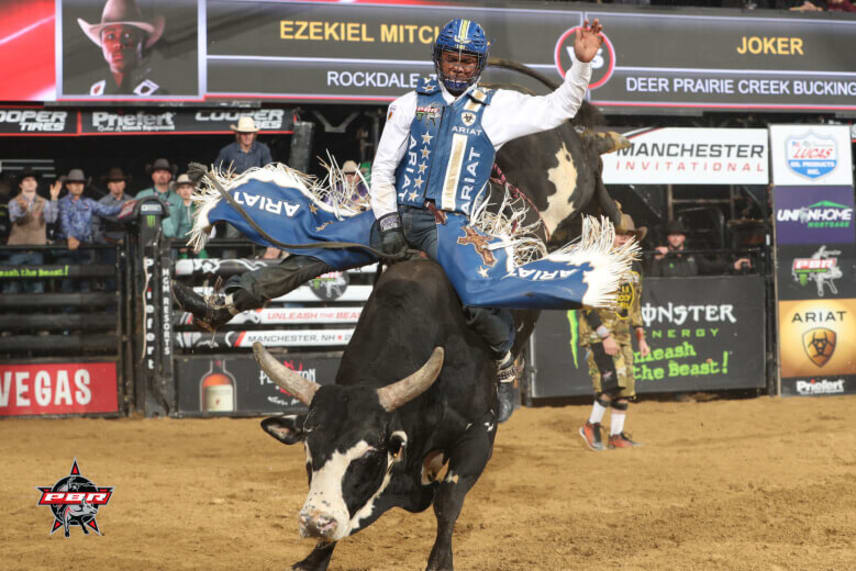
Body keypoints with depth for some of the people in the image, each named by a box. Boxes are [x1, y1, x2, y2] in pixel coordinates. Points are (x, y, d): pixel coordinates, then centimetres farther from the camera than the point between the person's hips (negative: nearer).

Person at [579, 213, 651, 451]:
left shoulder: (634, 268, 14)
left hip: (622, 335, 7)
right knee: (613, 380, -19)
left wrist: (641, 338, 15)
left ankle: (616, 435, 12)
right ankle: (591, 426, -2)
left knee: (626, 386, 4)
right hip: (596, 333, -7)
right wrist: (605, 336, -20)